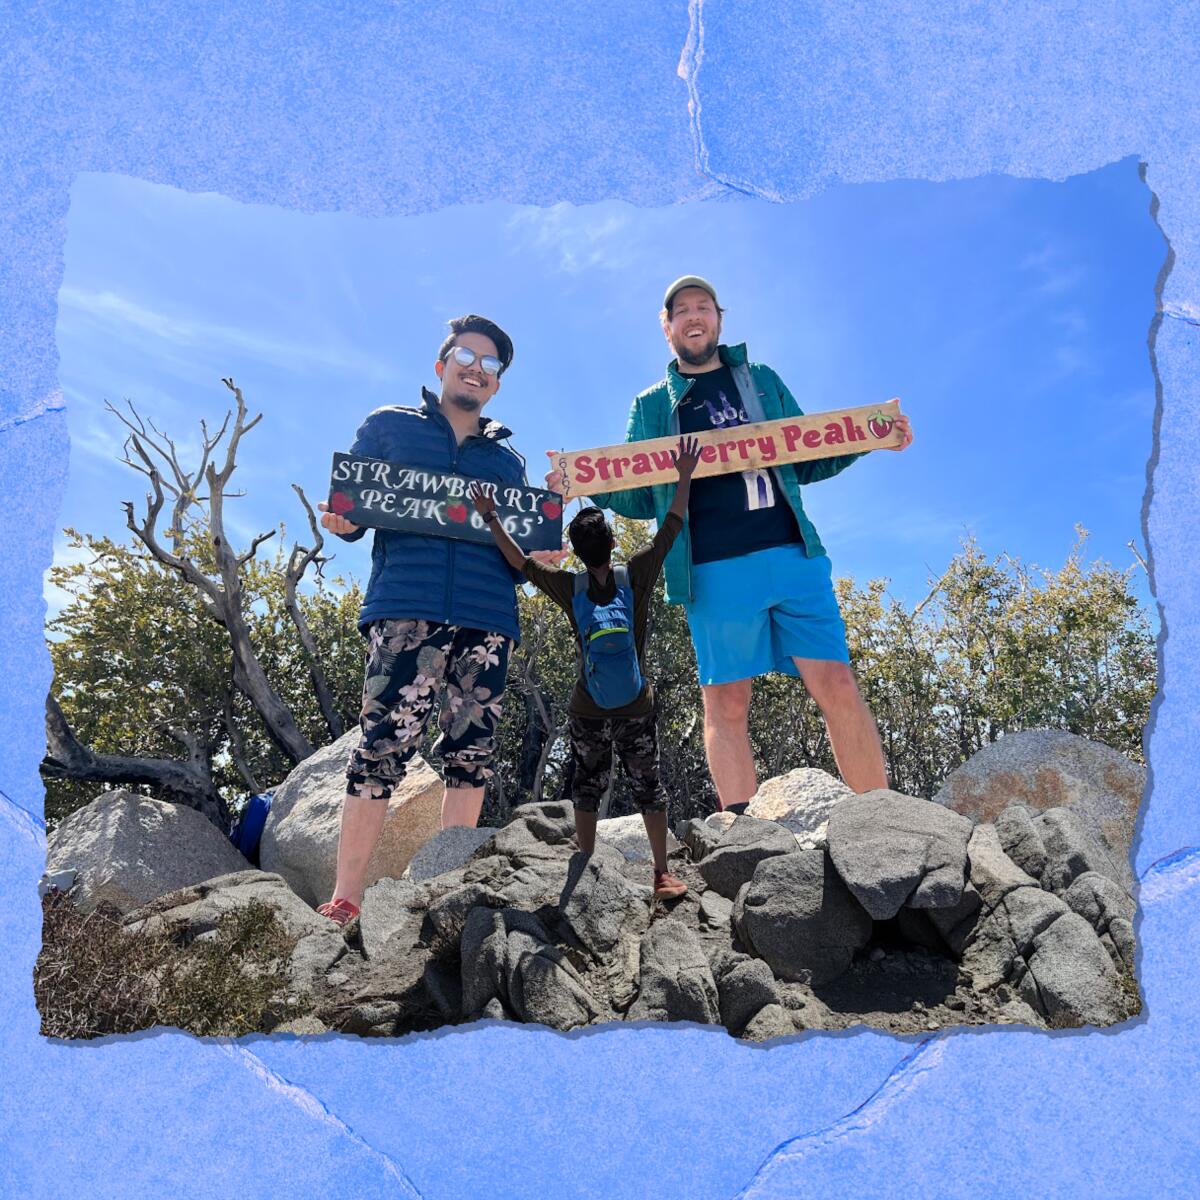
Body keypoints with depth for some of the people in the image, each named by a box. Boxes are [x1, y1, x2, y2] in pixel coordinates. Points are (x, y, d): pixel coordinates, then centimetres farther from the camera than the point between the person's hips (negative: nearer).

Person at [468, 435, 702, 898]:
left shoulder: (569, 588, -11)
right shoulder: (636, 577, -12)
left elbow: (519, 560, -6)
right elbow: (671, 528, -6)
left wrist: (491, 517, -2)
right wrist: (684, 477, -1)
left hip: (587, 712, 1)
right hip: (637, 711, 0)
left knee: (588, 786, 15)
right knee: (648, 787, 11)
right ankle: (663, 874, 14)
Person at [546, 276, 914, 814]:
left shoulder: (762, 380, 22)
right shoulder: (651, 406, 19)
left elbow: (805, 461, 21)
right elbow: (643, 498, 14)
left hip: (793, 555, 1)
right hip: (713, 569, -1)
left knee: (837, 686, -5)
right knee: (726, 704, -1)